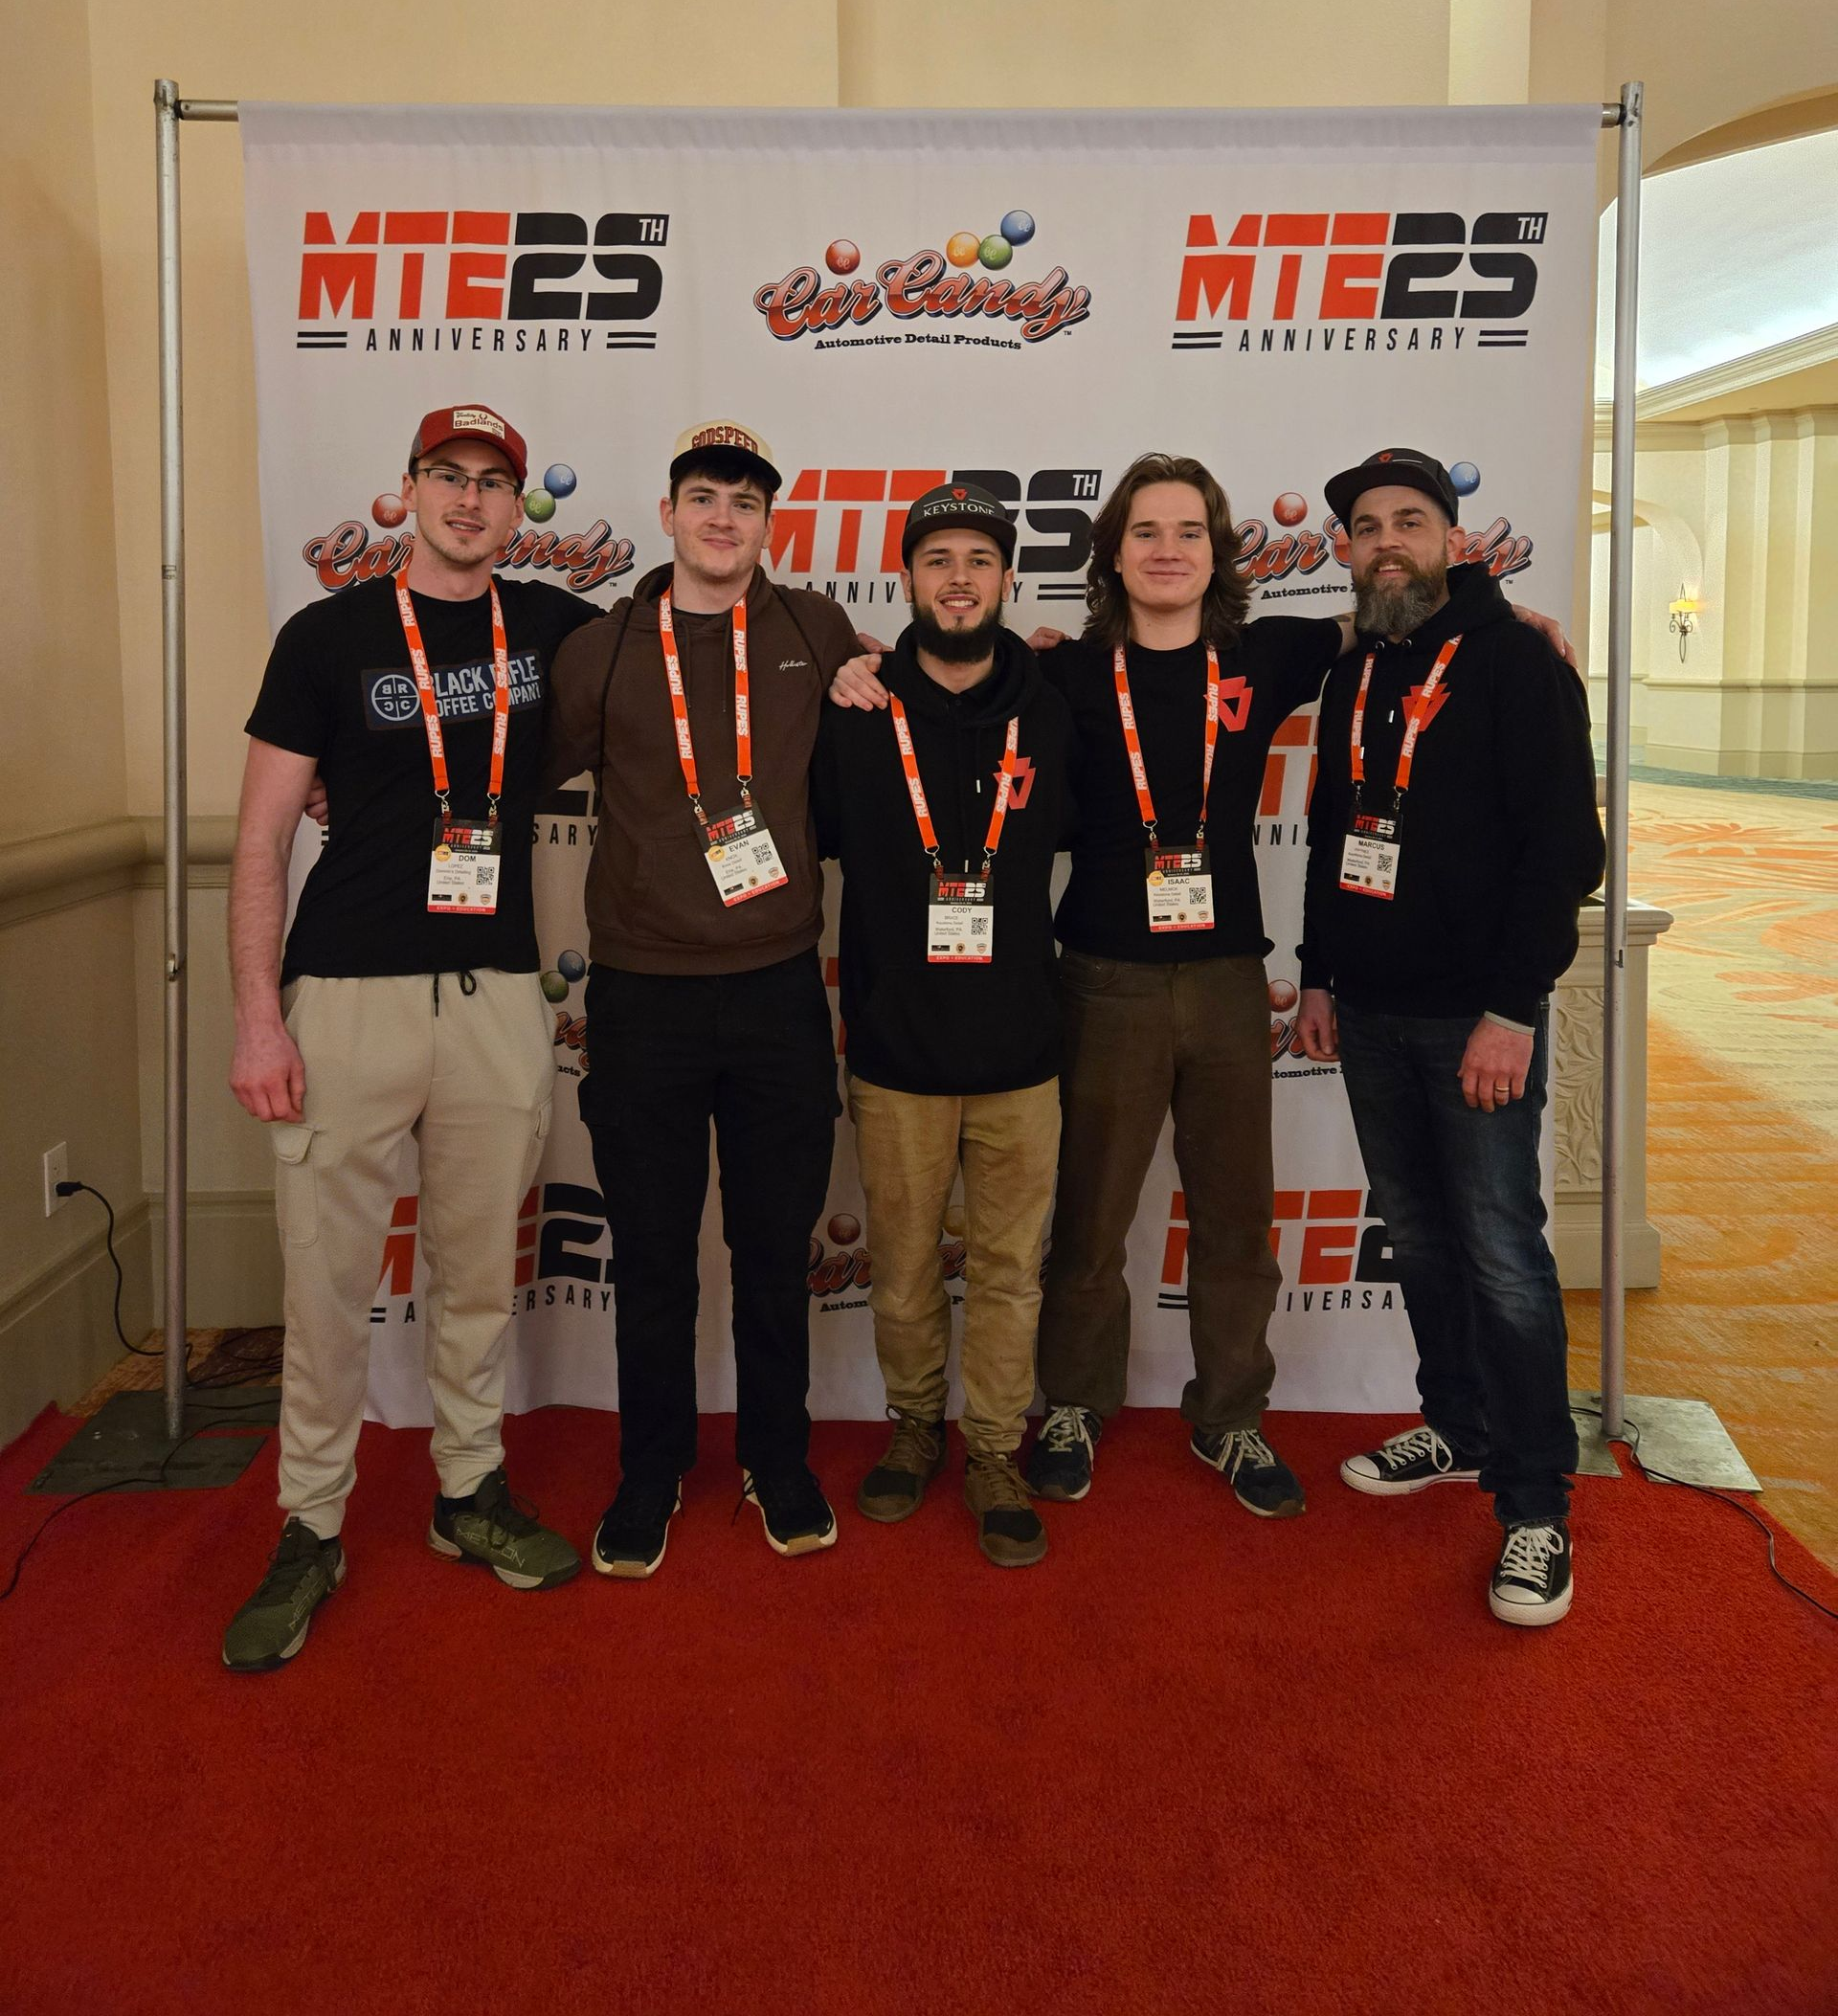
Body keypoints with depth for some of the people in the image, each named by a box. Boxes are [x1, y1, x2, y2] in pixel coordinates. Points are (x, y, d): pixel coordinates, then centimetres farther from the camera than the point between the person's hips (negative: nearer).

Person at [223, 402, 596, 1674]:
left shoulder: (552, 627, 9)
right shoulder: (330, 636, 1)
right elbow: (262, 839, -1)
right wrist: (259, 1015, -9)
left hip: (497, 997, 3)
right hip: (349, 996, -2)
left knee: (480, 1271, 12)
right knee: (328, 1281, 1)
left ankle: (470, 1494, 28)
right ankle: (310, 1532, 17)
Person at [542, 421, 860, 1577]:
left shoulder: (813, 632, 6)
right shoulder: (602, 652, 3)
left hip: (779, 992, 1)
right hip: (644, 995, 0)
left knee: (776, 1251, 11)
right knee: (653, 1259, 9)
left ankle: (780, 1464, 30)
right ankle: (652, 1473, 28)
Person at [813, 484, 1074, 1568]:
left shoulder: (1052, 716, 2)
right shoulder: (855, 717, -2)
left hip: (1020, 1051, 1)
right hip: (897, 1046, 0)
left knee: (1011, 1266, 7)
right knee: (904, 1265, 11)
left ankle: (995, 1452, 22)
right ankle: (916, 1426, 32)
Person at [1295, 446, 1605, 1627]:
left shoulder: (1517, 663, -8)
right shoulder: (1355, 674, 13)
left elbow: (1565, 846, -14)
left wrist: (1513, 1009, -18)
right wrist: (1322, 977, 15)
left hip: (1478, 1015, -6)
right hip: (1371, 1011, 6)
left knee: (1500, 1252, -5)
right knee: (1419, 1238, 14)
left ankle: (1537, 1507, 6)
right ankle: (1460, 1432, 30)